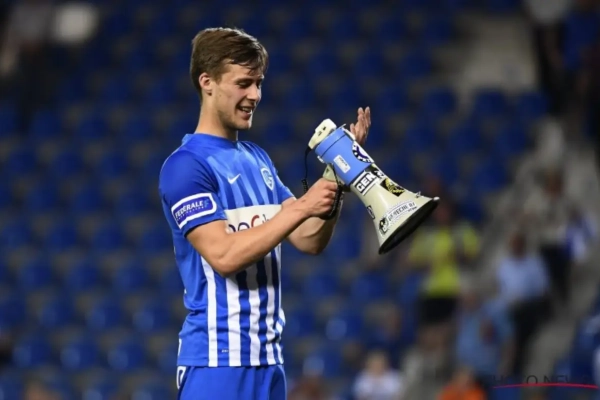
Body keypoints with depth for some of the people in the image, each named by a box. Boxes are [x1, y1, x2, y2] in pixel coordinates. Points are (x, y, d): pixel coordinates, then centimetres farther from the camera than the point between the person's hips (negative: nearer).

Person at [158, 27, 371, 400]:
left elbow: (310, 241, 11)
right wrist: (300, 207, -21)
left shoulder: (258, 159, 15)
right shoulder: (185, 166, -10)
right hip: (217, 360, -8)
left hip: (268, 356, 8)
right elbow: (223, 254, -21)